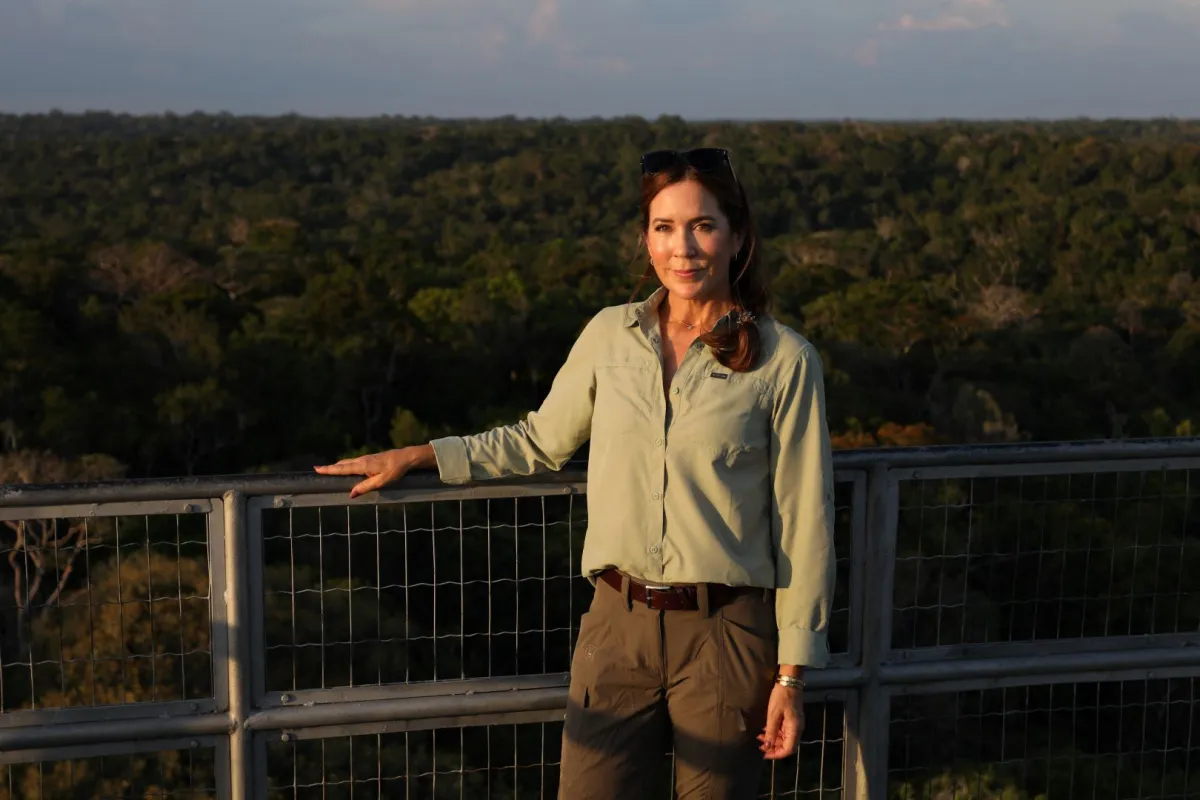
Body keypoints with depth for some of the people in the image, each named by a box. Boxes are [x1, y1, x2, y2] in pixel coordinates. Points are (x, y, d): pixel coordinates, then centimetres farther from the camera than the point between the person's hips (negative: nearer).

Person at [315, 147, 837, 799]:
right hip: (619, 624, 2)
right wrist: (413, 458, 14)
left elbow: (803, 520, -3)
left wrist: (791, 673, -4)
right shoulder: (610, 335, 4)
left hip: (726, 634, -2)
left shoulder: (785, 361, -5)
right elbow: (542, 441, 18)